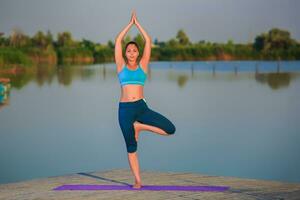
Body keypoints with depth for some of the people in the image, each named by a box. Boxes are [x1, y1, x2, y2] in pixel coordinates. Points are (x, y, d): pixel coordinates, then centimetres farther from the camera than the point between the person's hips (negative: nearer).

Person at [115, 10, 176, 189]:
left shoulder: (142, 66, 9)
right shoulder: (121, 66, 8)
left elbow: (148, 41, 5)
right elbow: (118, 42, 3)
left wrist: (138, 24, 8)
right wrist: (130, 24, 7)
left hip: (141, 107, 1)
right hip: (125, 109, -1)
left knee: (170, 129, -13)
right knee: (131, 147, 3)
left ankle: (139, 126, 5)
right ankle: (138, 181, 13)